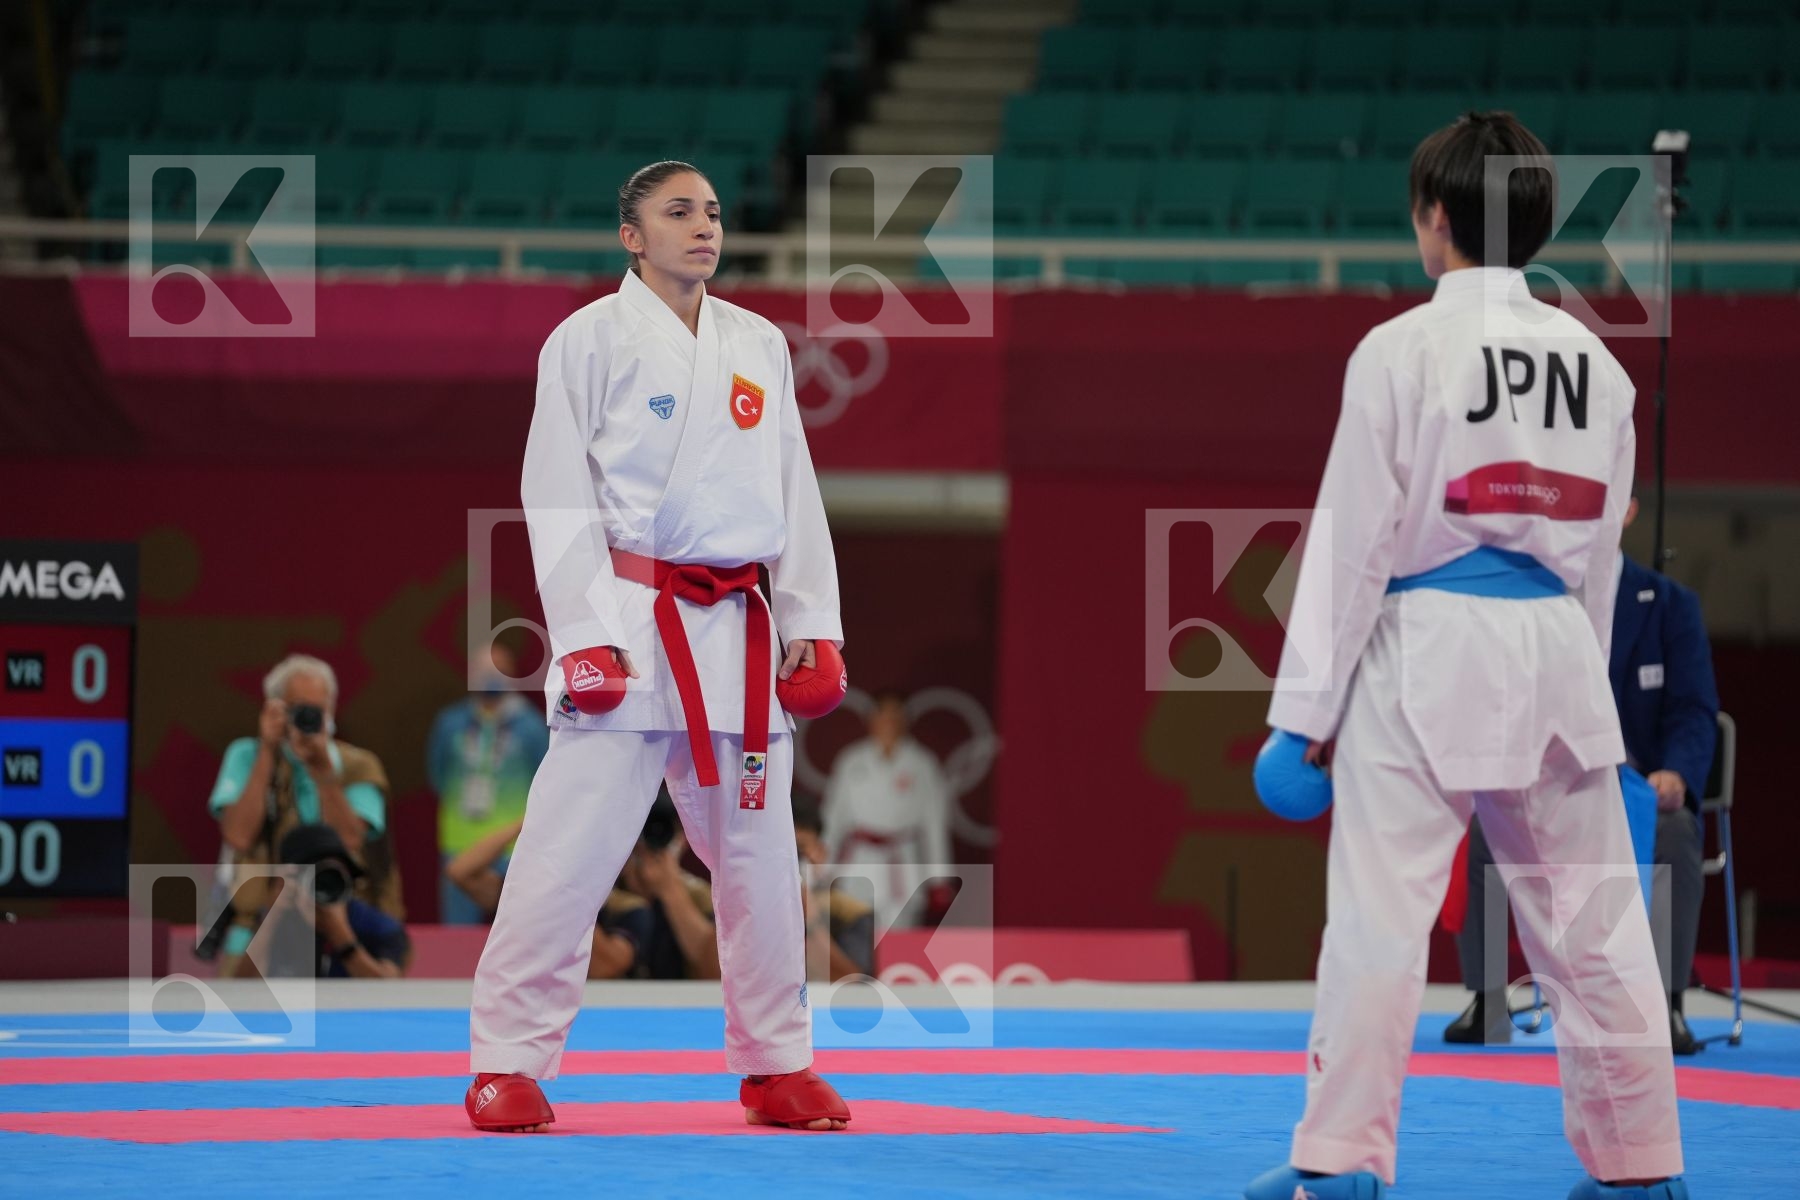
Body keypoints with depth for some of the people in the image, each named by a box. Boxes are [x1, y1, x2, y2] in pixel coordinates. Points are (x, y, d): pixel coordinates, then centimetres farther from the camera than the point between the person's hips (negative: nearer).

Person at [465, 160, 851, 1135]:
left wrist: (812, 626, 8)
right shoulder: (590, 341, -2)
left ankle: (776, 1063, 21)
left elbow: (795, 494, 15)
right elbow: (561, 498, -5)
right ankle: (507, 1065, -3)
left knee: (757, 852, 10)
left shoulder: (759, 348, 13)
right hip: (630, 623, -5)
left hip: (735, 633, 5)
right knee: (571, 844, -10)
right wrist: (585, 639, -13)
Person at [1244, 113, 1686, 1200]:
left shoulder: (1401, 351, -8)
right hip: (1555, 653, 5)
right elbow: (1600, 545, 14)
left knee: (1380, 915, -3)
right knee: (1593, 919, 11)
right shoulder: (1594, 359, 8)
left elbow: (1354, 535, -8)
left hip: (1427, 656, -5)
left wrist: (1308, 708, -4)